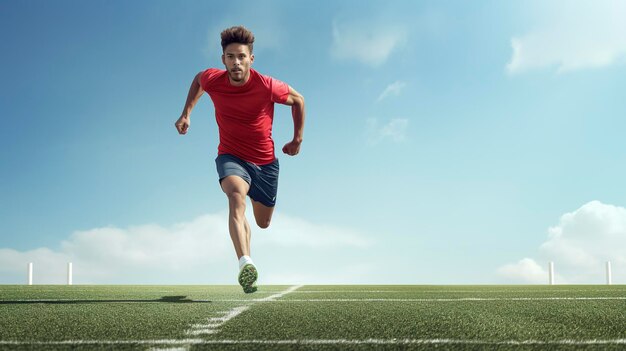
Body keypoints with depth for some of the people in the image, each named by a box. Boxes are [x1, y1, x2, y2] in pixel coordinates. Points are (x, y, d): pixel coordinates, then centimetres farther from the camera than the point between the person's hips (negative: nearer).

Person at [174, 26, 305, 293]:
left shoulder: (267, 86, -19)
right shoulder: (212, 80, -14)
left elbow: (298, 99, 0)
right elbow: (197, 80, 13)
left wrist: (297, 139, 4)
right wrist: (186, 114, 6)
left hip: (265, 162, 1)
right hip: (231, 157, -1)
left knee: (263, 222, 13)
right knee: (236, 196, -34)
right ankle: (245, 264, -50)